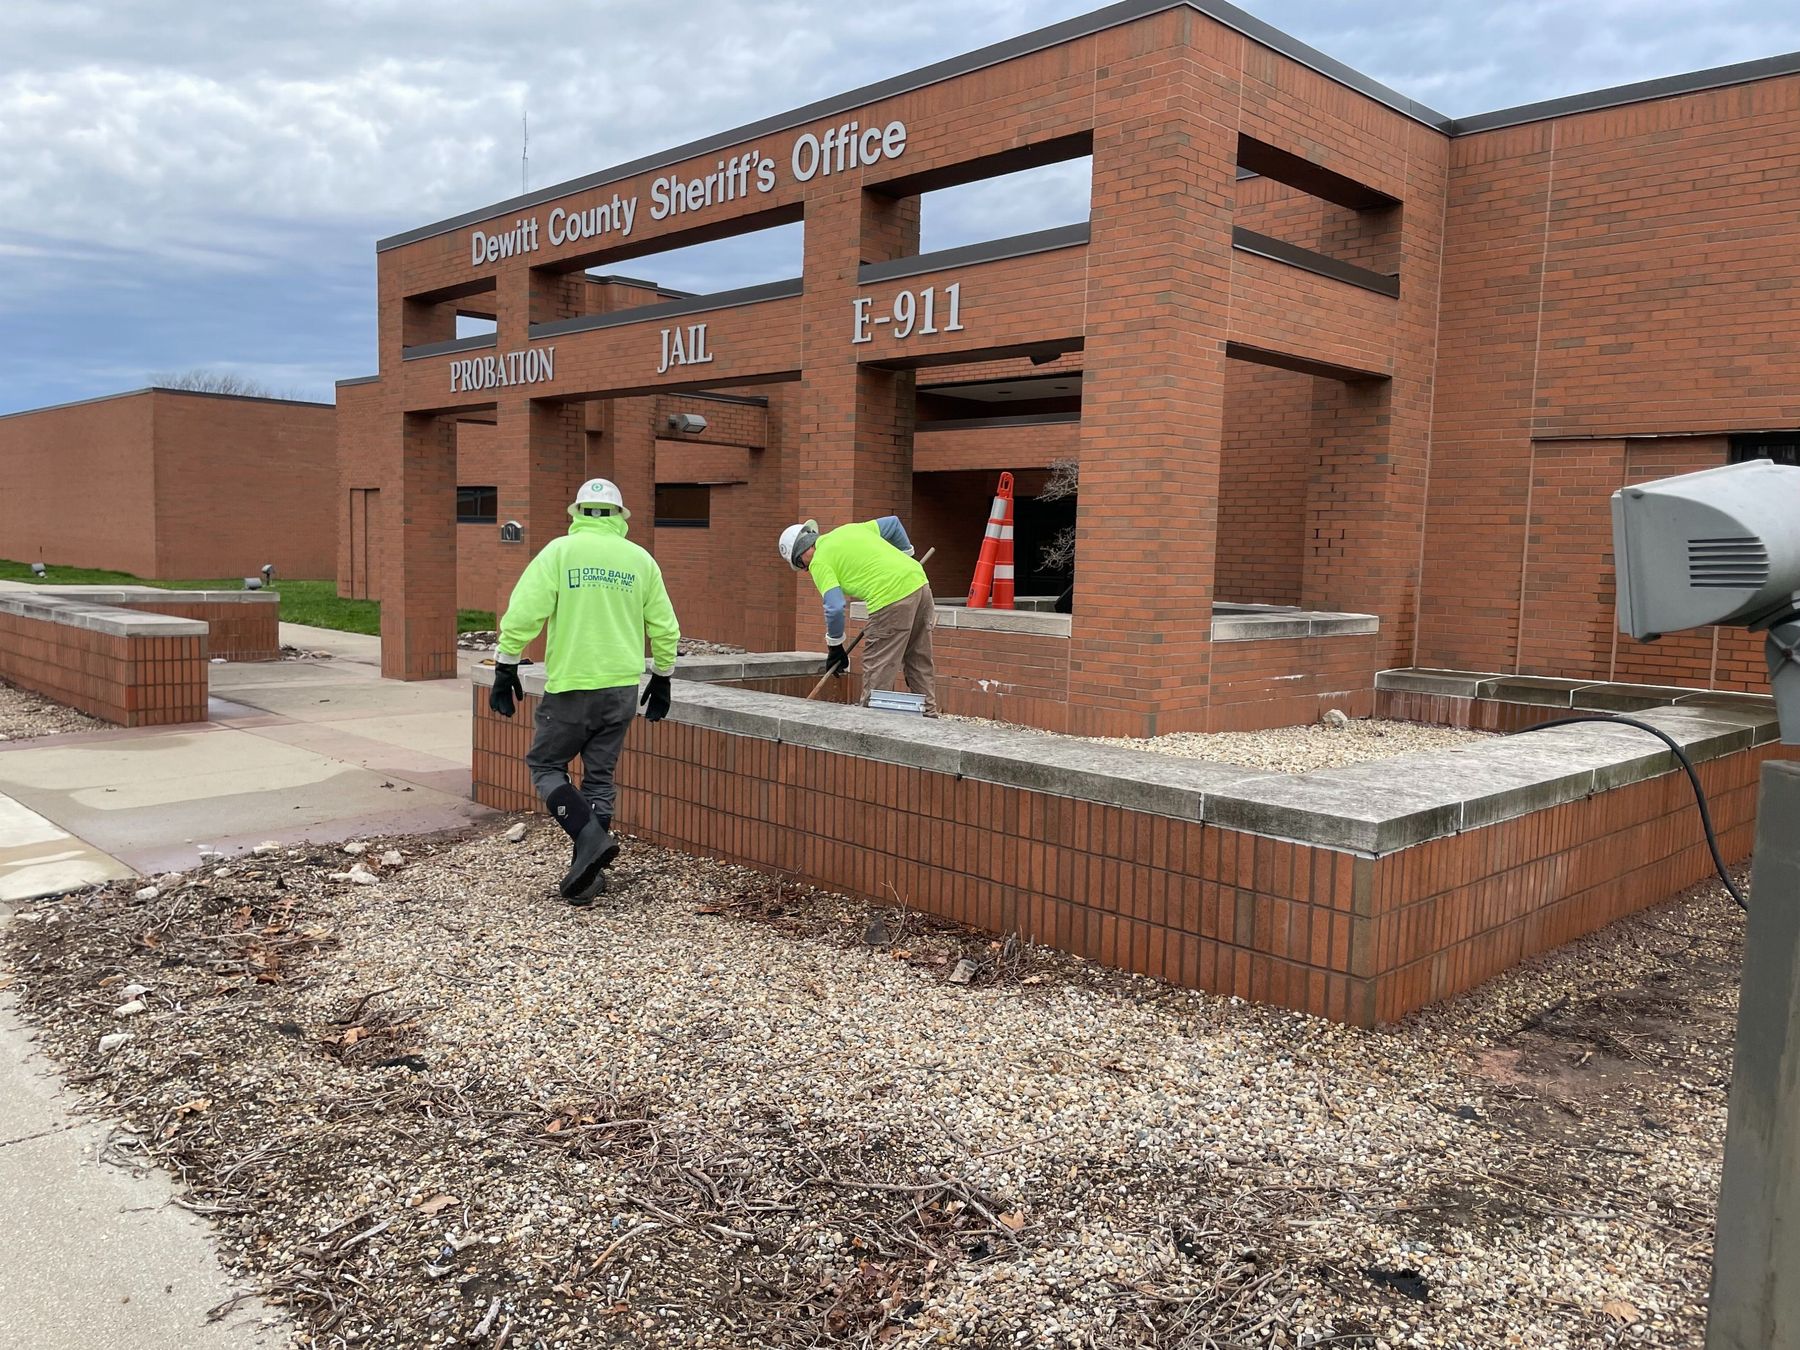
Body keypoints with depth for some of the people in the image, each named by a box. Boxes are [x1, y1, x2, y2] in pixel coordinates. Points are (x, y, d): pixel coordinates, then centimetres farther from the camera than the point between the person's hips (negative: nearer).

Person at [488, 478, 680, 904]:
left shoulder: (560, 551, -3)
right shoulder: (640, 559, 7)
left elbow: (523, 613, -11)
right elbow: (665, 628, 9)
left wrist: (505, 667, -3)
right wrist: (662, 679, 21)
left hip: (570, 686, -4)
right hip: (622, 688, 4)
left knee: (545, 765, 12)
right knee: (599, 777, 12)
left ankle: (590, 836, -10)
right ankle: (586, 876, 12)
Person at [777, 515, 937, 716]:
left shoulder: (819, 562, 0)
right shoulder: (849, 529, 22)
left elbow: (835, 607, -9)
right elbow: (893, 523, 27)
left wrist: (834, 645, 4)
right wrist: (907, 553, 36)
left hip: (891, 598, -8)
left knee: (877, 671, 0)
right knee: (919, 664, 16)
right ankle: (928, 715, 20)